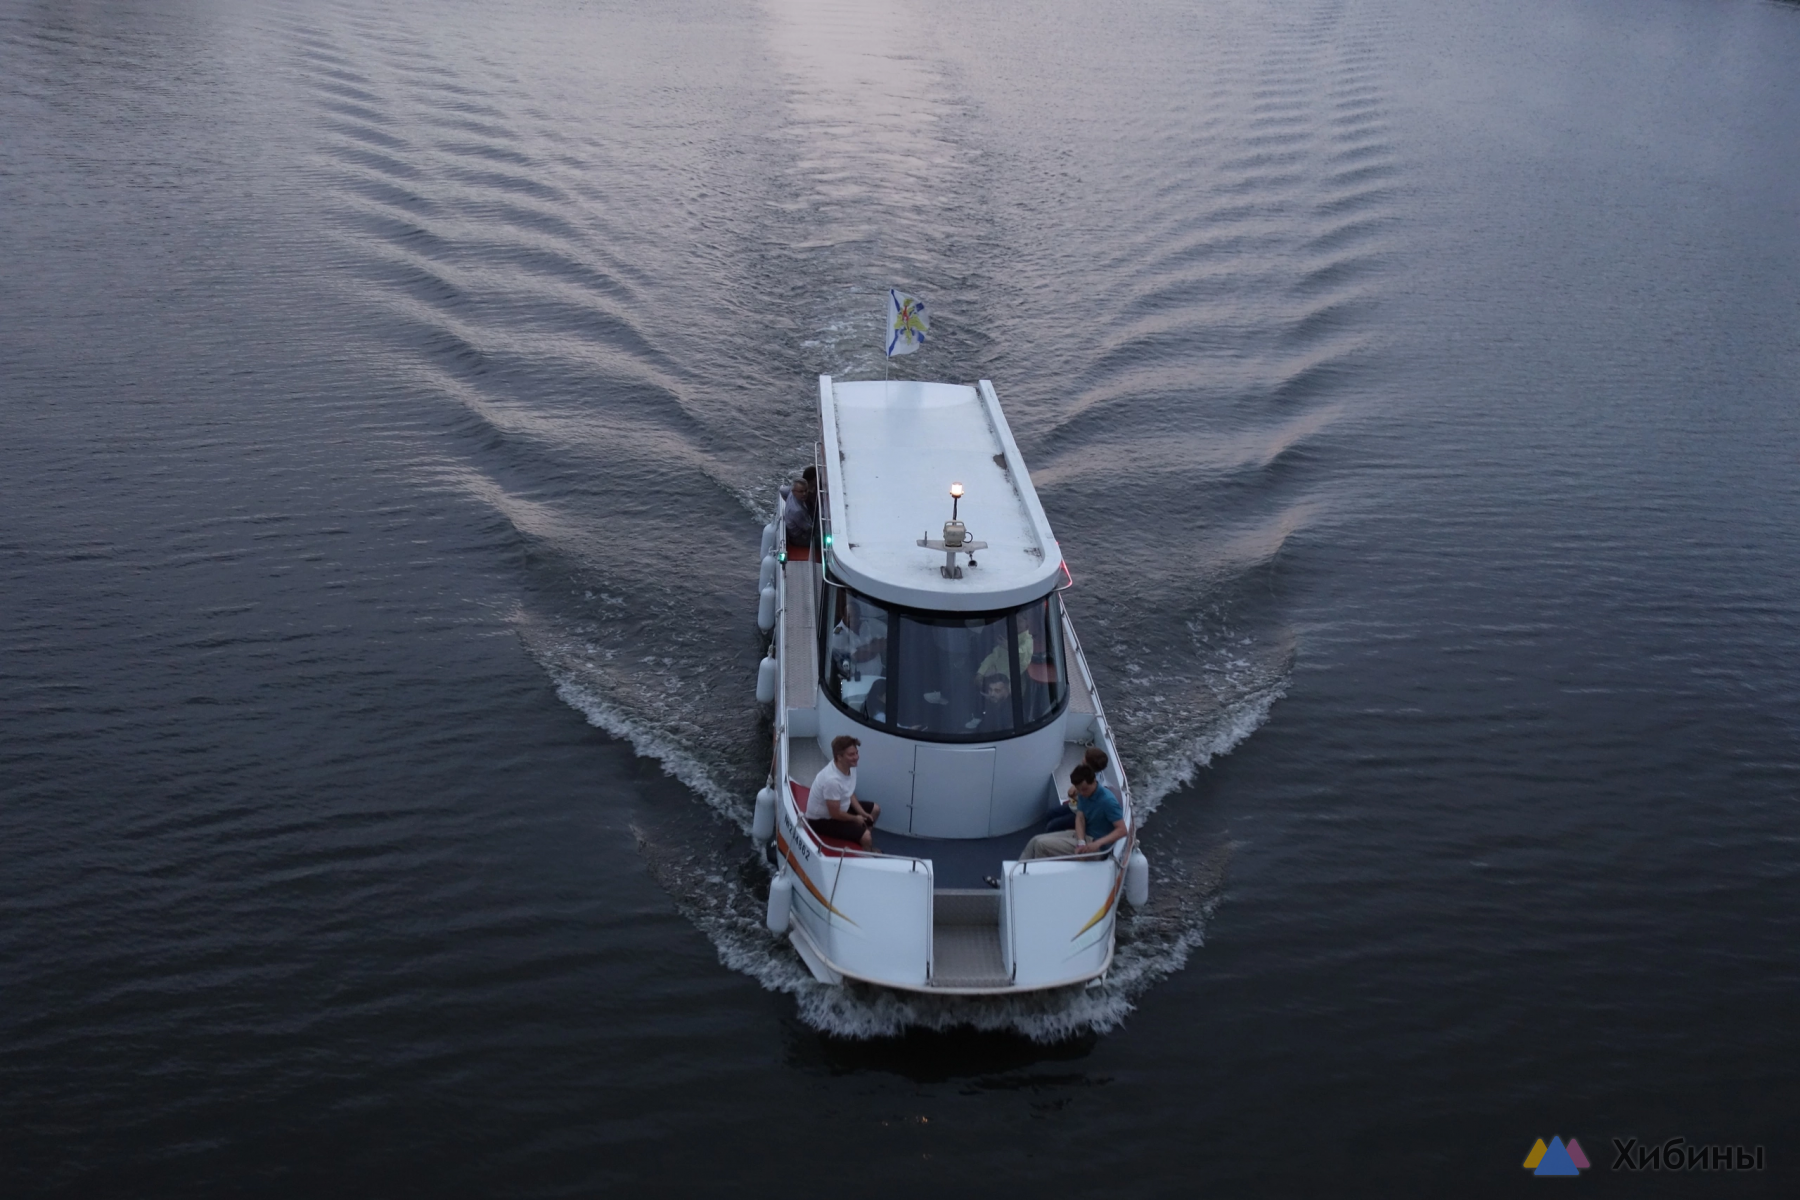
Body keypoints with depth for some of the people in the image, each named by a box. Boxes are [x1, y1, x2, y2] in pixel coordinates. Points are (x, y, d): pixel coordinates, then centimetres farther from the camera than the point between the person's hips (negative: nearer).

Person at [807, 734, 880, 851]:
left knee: (875, 809, 19)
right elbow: (835, 814, -28)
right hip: (821, 820, -10)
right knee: (866, 837, -23)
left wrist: (862, 813, -2)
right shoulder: (832, 780, -37)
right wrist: (856, 819, -11)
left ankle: (867, 848, 33)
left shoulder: (850, 767, -10)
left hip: (839, 807, 10)